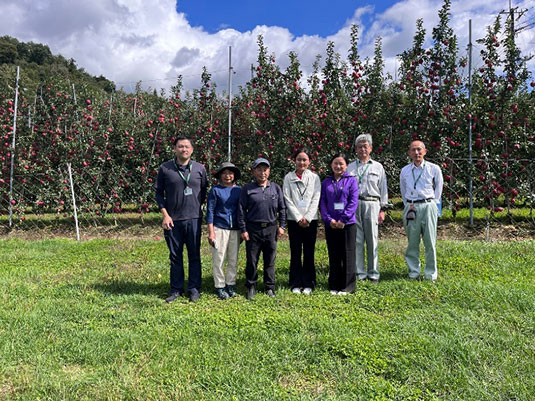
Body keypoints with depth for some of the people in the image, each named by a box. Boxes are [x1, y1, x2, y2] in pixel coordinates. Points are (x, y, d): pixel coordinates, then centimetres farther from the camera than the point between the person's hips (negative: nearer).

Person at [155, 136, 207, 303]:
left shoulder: (200, 168, 2)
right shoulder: (165, 168, 0)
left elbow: (204, 191, 13)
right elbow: (159, 192, 4)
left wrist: (196, 206, 4)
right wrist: (165, 215, -4)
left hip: (193, 219, 0)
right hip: (172, 220, 0)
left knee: (194, 256, 8)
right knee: (175, 256, 11)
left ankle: (194, 289, 20)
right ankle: (176, 289, 24)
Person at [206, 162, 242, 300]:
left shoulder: (239, 190, 8)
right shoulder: (215, 190, -1)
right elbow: (210, 211, -2)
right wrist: (211, 232, -7)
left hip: (235, 230, 3)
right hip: (220, 228, -3)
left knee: (233, 260, 9)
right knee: (219, 259, 2)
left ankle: (230, 285, 22)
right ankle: (219, 287, 14)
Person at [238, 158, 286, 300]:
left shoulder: (276, 188, 8)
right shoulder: (247, 189, 1)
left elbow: (282, 208, 12)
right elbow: (241, 210, 1)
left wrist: (281, 226, 6)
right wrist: (243, 229, -3)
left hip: (271, 229, 2)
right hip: (253, 229, -2)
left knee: (270, 260, 9)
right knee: (251, 260, 4)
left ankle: (270, 287, 22)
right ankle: (251, 287, 20)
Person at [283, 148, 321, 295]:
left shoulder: (314, 177, 6)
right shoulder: (288, 177, 5)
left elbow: (316, 200, 0)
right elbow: (288, 200, -1)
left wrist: (307, 218, -11)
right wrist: (299, 218, -9)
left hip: (311, 220, 0)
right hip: (294, 220, 0)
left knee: (309, 253, 3)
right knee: (295, 253, 3)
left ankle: (308, 284, 13)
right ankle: (296, 284, 12)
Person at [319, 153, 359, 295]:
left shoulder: (351, 181, 2)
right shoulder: (326, 182, 8)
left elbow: (353, 202, -6)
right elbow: (322, 202, 3)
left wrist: (343, 219, -14)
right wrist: (329, 219, -10)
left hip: (348, 223, -2)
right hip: (330, 224, 2)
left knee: (347, 255, 3)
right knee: (333, 255, 8)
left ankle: (347, 286, 13)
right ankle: (334, 286, 18)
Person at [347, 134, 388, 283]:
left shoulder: (378, 167, 13)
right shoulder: (350, 167, 14)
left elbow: (383, 189, 11)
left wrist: (382, 209, 4)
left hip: (371, 204, -1)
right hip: (353, 205, 1)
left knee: (372, 239, -1)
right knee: (356, 239, 0)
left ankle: (373, 273, 8)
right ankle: (359, 272, 8)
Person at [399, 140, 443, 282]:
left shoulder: (434, 169, 3)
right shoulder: (405, 171, 9)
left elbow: (438, 189, 11)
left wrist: (432, 204, 5)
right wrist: (409, 205, 11)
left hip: (428, 206, -2)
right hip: (411, 207, 2)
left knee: (430, 242, -1)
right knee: (412, 242, 4)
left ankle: (431, 274, 9)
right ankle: (413, 273, 14)